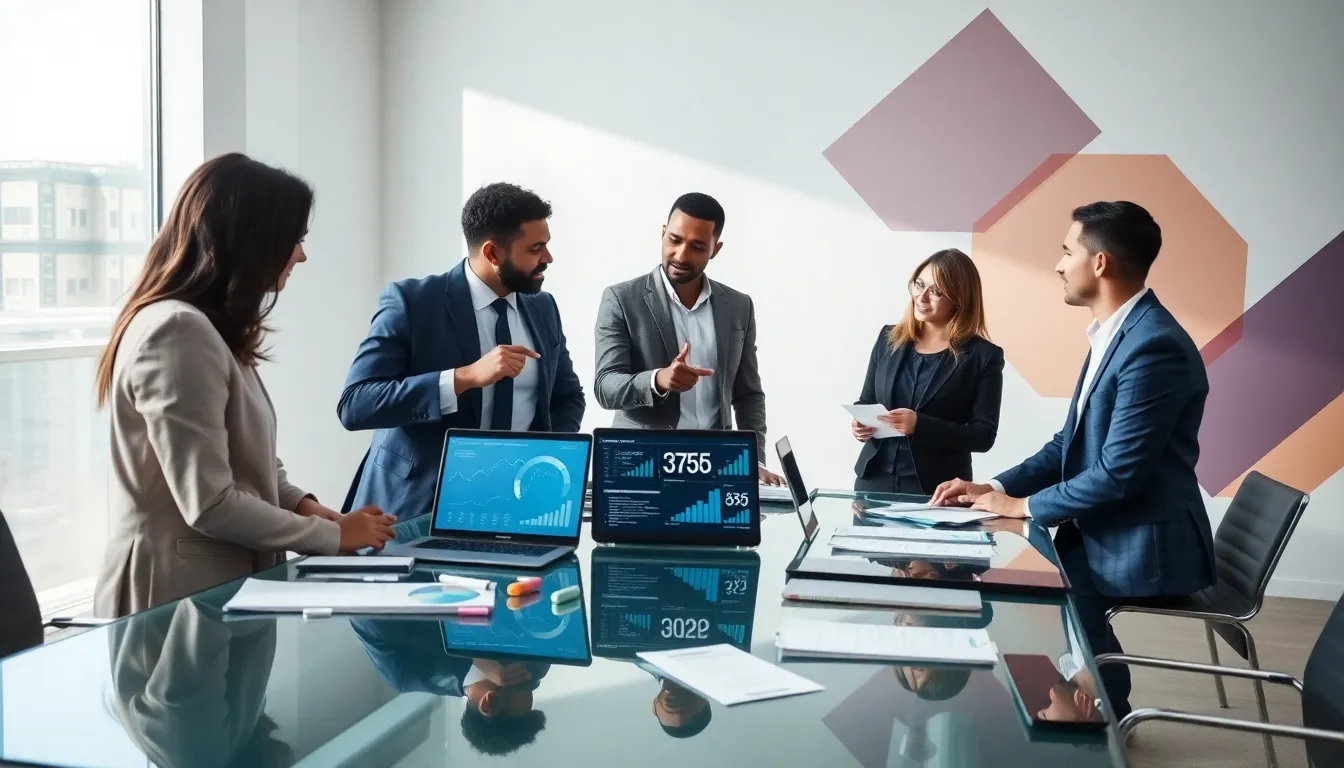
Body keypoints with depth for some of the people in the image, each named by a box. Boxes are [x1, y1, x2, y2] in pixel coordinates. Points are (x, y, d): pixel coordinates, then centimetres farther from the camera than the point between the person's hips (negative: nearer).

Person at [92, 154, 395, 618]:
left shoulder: (205, 328, 13)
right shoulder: (178, 332, -20)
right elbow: (210, 506, -22)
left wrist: (300, 505, 0)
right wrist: (334, 536, -12)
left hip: (224, 580, 9)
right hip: (179, 595, -9)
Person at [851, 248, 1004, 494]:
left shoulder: (983, 356, -5)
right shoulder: (889, 338, 8)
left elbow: (983, 435, -9)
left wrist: (919, 425, -21)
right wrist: (860, 423, -8)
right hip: (874, 479, 3)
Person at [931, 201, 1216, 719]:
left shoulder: (1154, 346, -23)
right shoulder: (1116, 333, 9)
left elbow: (1119, 473, -25)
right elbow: (1072, 443, 13)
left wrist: (1024, 505, -14)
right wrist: (996, 487, 1)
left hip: (1144, 545, -9)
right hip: (1107, 530, 9)